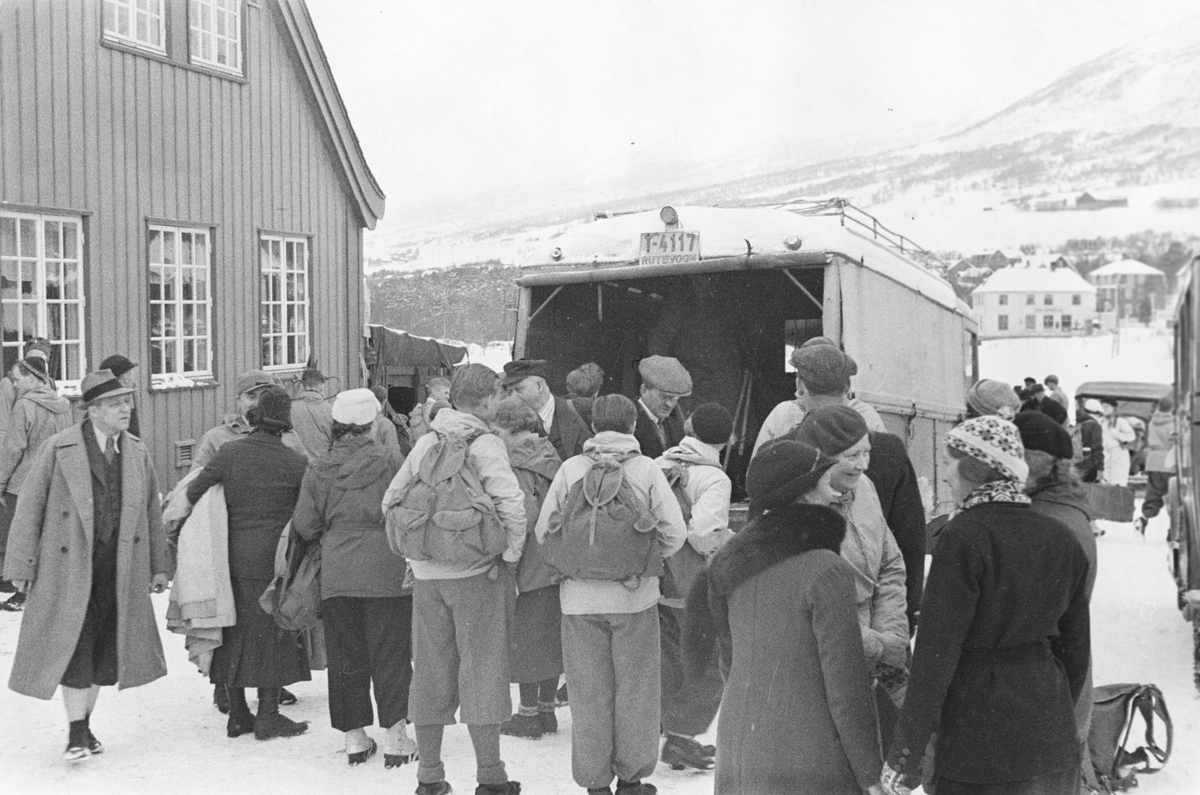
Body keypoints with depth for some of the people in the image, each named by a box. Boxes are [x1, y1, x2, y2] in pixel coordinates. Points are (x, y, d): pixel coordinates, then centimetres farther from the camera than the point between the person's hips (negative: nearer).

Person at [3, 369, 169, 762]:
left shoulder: (137, 453, 8)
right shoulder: (58, 449, -5)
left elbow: (151, 512, 14)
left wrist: (158, 565, 13)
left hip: (119, 569, 4)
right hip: (69, 567, -4)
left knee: (104, 650, 9)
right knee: (73, 647, -5)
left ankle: (85, 724, 23)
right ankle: (76, 732, 5)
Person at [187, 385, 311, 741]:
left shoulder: (228, 453, -3)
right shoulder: (296, 463, -8)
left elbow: (194, 492, -1)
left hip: (233, 556, 3)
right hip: (274, 558, -3)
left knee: (234, 632, 13)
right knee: (273, 633, 7)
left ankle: (237, 714, 21)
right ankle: (267, 716, 10)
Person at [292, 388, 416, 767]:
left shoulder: (318, 470, 4)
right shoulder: (389, 461, -5)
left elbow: (304, 525, 4)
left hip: (336, 572, 3)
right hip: (385, 569, -3)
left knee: (346, 656, 11)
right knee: (390, 653, 5)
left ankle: (355, 736, 17)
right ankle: (396, 737, 6)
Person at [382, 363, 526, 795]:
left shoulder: (426, 442, 8)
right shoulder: (485, 445, -10)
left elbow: (391, 500, 11)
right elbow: (511, 502, -22)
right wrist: (511, 553, -10)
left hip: (427, 575, 5)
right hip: (476, 572, -5)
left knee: (430, 673, 13)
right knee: (481, 672, 4)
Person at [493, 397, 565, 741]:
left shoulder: (517, 467, -16)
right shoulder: (551, 458, 8)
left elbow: (525, 517, -24)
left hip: (530, 568, -8)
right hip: (557, 566, 8)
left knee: (524, 639, 3)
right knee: (551, 634, 15)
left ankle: (528, 714, 12)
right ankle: (547, 709, 25)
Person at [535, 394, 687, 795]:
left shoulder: (570, 469, -1)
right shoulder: (647, 470, -3)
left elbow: (544, 531, 0)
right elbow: (674, 532, -7)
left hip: (580, 599, 1)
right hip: (635, 597, -1)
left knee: (589, 692, 10)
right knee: (635, 690, 12)